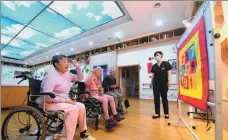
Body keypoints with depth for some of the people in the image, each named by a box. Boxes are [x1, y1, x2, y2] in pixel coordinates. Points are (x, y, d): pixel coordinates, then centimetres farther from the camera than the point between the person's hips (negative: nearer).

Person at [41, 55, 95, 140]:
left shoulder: (67, 75, 7)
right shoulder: (51, 76, -18)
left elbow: (80, 78, 16)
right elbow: (47, 97, -25)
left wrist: (78, 67, 2)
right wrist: (65, 100, -22)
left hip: (63, 102, 8)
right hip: (50, 103, -8)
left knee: (81, 106, -8)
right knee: (73, 109, -28)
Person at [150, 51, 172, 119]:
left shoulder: (166, 63, -3)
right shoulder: (154, 66, 7)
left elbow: (169, 72, -5)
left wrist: (169, 81, -12)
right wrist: (151, 82, 10)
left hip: (164, 84, -4)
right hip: (156, 85, 4)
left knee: (164, 99, 8)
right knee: (156, 99, 7)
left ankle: (166, 113, 23)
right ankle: (157, 113, 18)